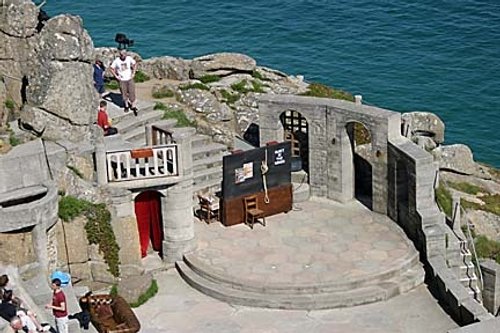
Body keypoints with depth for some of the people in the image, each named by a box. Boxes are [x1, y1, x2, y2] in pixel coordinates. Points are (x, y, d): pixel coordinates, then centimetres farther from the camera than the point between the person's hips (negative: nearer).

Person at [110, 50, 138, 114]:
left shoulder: (129, 58, -8)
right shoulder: (116, 61, -13)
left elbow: (135, 64, 8)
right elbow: (111, 68, -3)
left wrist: (133, 73, 2)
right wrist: (116, 76, -8)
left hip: (130, 79, 1)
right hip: (122, 80, -1)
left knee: (132, 93, -1)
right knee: (124, 94, 8)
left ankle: (133, 107, 9)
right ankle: (126, 106, 27)